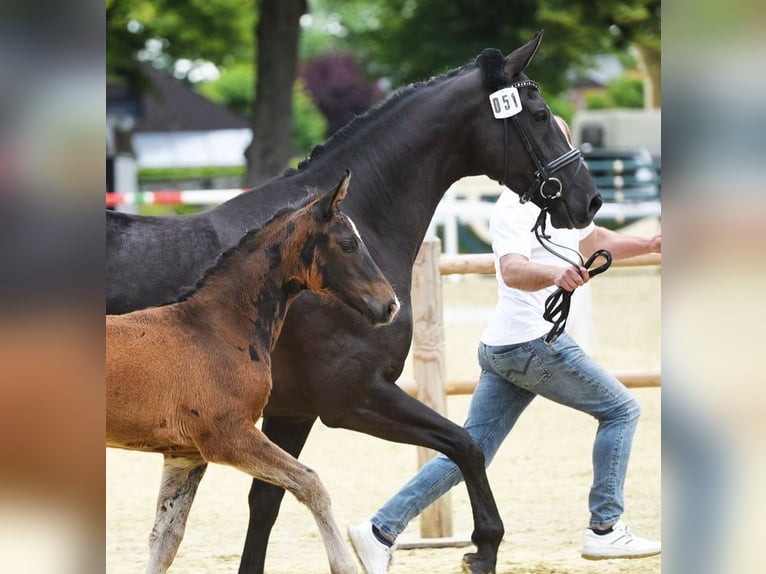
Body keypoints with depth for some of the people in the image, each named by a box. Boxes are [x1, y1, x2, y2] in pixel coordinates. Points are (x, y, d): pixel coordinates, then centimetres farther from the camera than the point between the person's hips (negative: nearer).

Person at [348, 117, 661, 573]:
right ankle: (605, 529, 2)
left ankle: (382, 531, -2)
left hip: (501, 350, 9)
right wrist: (554, 272, -51)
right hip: (534, 343, -9)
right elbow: (513, 270, -32)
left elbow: (596, 242, 36)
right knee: (622, 411, 3)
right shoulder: (514, 209, -13)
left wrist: (648, 245, 21)